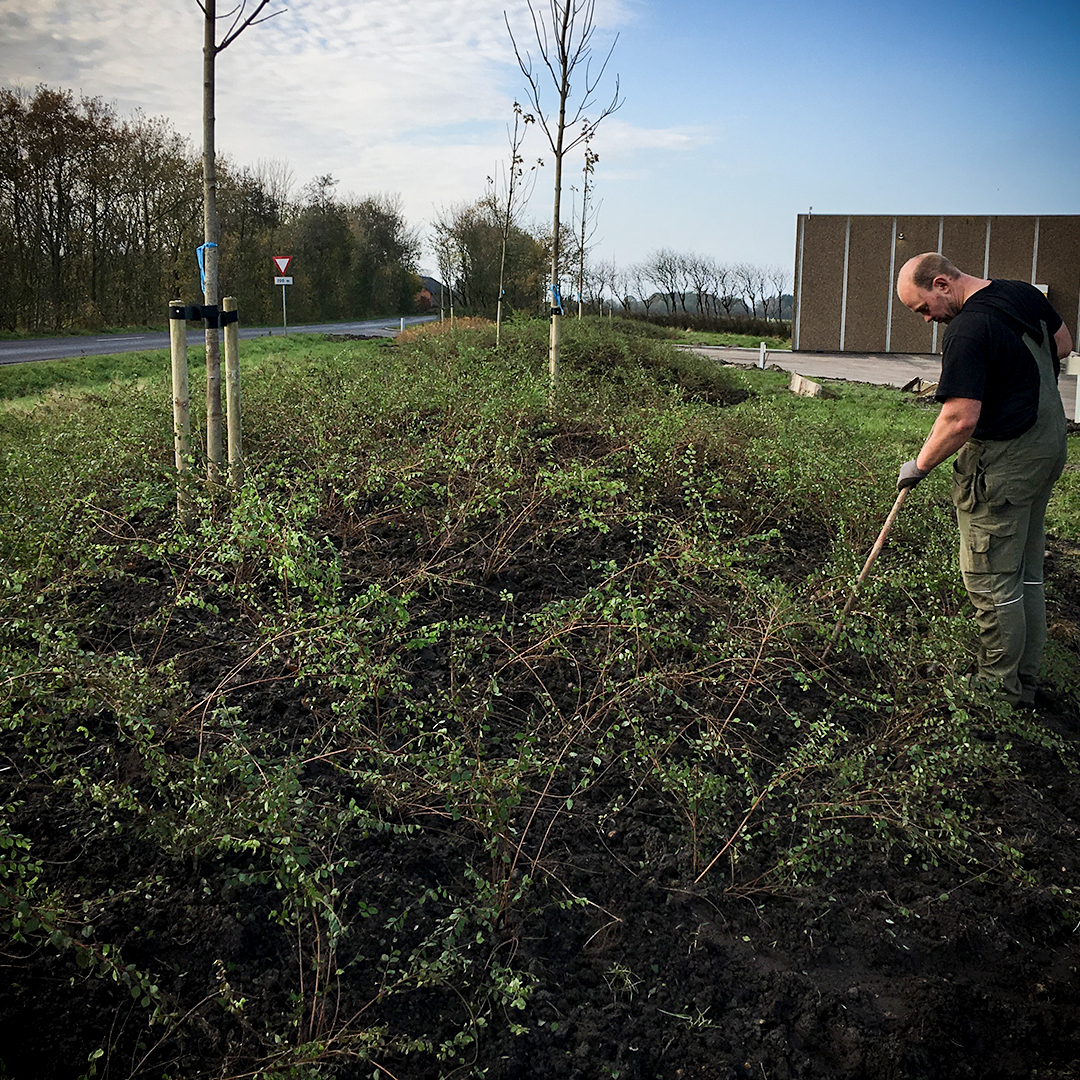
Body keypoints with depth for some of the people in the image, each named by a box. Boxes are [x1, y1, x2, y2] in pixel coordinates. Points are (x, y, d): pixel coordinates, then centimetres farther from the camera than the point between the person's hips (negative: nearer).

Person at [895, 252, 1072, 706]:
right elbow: (1062, 345, 21)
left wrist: (919, 465, -14)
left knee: (991, 578, 1)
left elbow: (961, 420, -28)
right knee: (1027, 572, 17)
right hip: (1049, 444, 10)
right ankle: (1028, 677, 28)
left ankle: (1002, 686, 11)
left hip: (1003, 463, -10)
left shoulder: (967, 331, -24)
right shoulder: (1023, 293, 4)